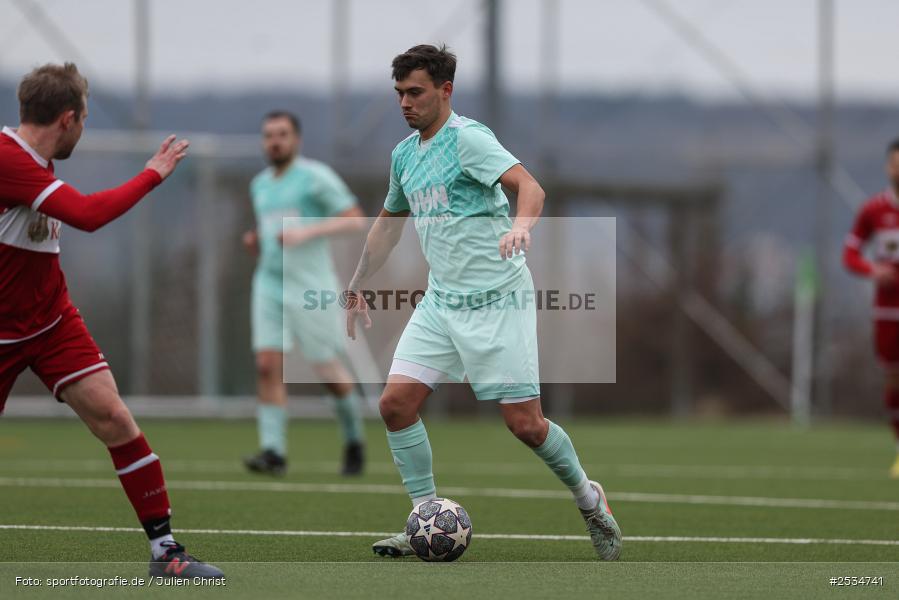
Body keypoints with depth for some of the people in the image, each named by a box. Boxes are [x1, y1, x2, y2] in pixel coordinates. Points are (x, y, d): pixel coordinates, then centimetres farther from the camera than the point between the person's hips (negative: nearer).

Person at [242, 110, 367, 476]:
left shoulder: (316, 177, -6)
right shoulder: (260, 185, 15)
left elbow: (355, 220, -11)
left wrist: (306, 232, -22)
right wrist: (255, 241, 7)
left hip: (310, 288, -5)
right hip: (269, 285, 5)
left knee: (328, 372, 0)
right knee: (267, 367, -11)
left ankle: (354, 442, 24)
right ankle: (273, 452, -14)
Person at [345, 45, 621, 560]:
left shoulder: (467, 137, -12)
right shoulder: (404, 154, 12)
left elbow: (529, 186, -26)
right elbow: (389, 223, 29)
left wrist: (520, 227, -46)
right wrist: (358, 286, 33)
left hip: (496, 300, -7)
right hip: (441, 301, 7)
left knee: (525, 423, -6)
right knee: (396, 402, -8)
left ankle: (587, 495, 20)